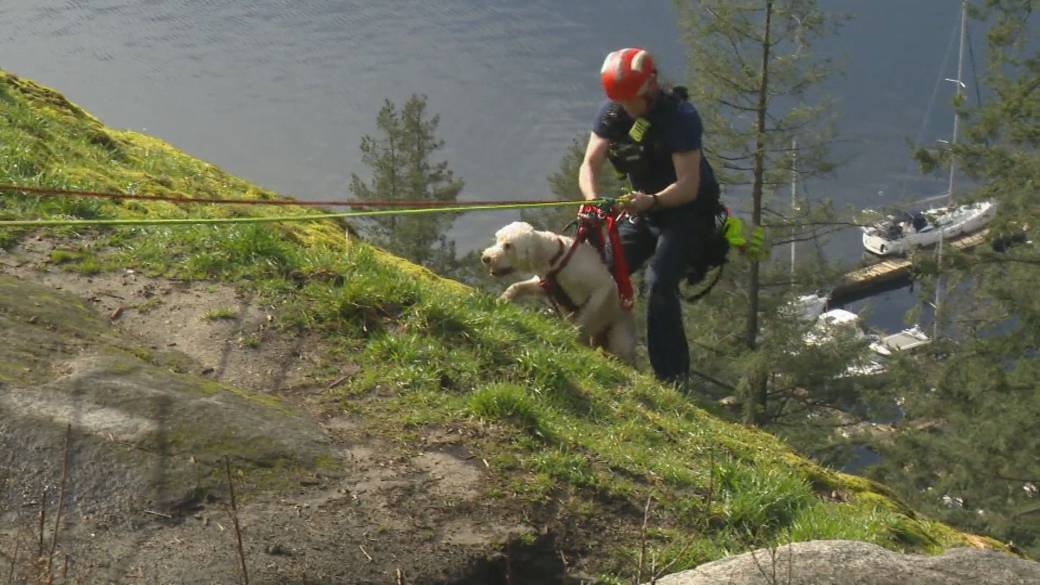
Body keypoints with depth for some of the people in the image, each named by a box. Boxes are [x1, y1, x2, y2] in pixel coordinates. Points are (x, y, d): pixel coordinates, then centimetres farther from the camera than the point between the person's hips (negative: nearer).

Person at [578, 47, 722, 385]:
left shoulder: (680, 116, -25)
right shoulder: (612, 113, -7)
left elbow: (689, 186, -29)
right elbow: (590, 164, -9)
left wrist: (652, 201, -46)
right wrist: (593, 199, -30)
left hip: (687, 214, -6)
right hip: (643, 211, 6)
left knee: (660, 284, -24)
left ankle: (672, 376, -19)